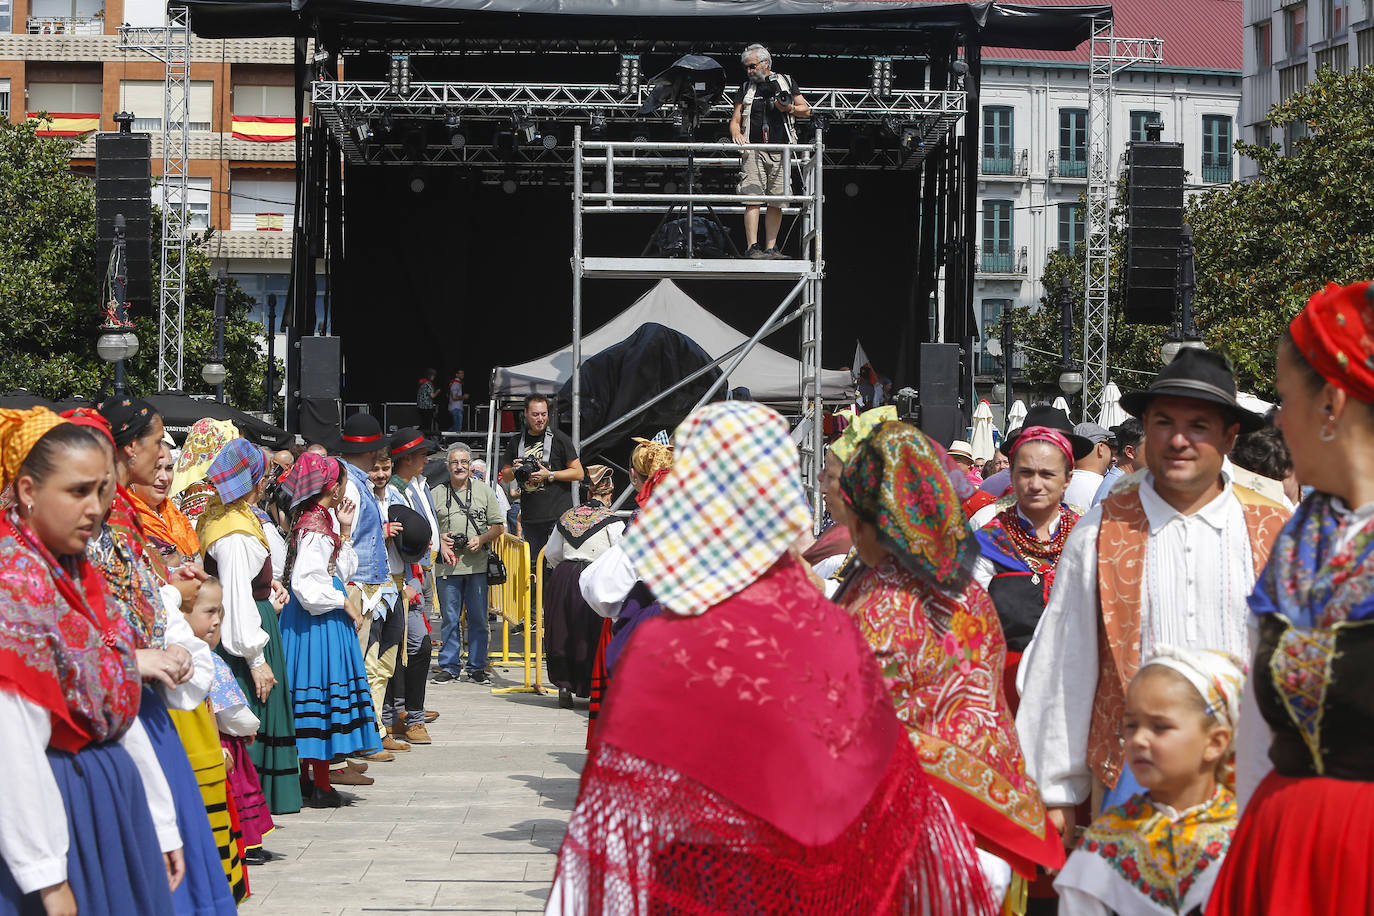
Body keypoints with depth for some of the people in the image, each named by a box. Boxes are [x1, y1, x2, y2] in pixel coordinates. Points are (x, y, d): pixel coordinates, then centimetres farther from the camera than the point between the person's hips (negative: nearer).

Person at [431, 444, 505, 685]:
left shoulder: (484, 492, 8)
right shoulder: (436, 494, 7)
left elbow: (498, 527, 9)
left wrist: (481, 539, -8)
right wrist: (439, 539, -8)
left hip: (477, 565, 0)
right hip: (447, 566, 0)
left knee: (478, 618, 3)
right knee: (449, 618, 4)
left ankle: (477, 667, 11)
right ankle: (449, 667, 12)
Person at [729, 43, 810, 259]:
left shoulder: (785, 82, 14)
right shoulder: (745, 89, 16)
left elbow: (806, 111, 16)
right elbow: (735, 120, 13)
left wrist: (790, 108, -4)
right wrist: (736, 133, -10)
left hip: (781, 152, 0)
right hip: (753, 150, 0)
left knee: (776, 203, 0)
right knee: (752, 200, -12)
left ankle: (770, 248, 5)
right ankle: (752, 247, -15)